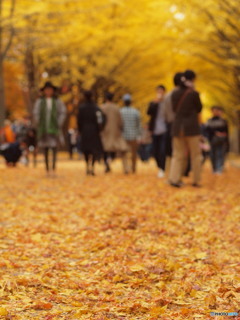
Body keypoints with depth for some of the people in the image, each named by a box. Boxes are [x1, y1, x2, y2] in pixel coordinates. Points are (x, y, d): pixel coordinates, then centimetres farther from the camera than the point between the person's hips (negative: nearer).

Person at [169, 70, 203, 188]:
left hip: (177, 126, 4)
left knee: (178, 155, 7)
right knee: (195, 155, 8)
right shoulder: (194, 93, -9)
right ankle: (196, 181, 11)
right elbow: (199, 108, 5)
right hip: (191, 127, -4)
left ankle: (174, 179, -6)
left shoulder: (175, 93, 5)